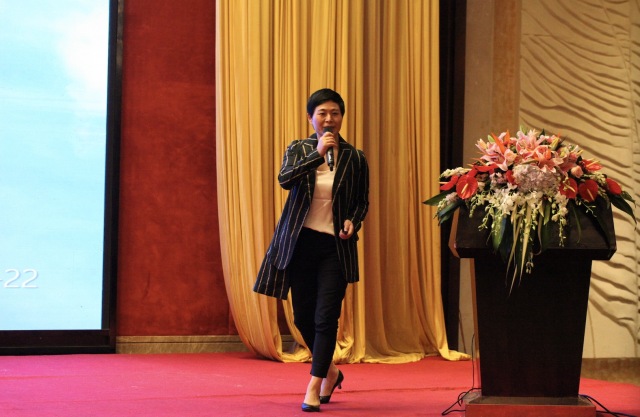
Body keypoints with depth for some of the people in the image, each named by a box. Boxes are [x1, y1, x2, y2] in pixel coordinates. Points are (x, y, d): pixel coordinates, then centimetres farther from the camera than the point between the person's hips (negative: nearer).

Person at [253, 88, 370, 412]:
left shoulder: (354, 158, 3)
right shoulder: (298, 150, 4)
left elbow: (362, 201, 12)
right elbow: (285, 180, -16)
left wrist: (353, 222, -8)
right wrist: (318, 154, -22)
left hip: (335, 246, -2)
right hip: (300, 242, 2)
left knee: (326, 317, -9)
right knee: (303, 316, 8)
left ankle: (314, 387, -4)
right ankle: (331, 371, 30)